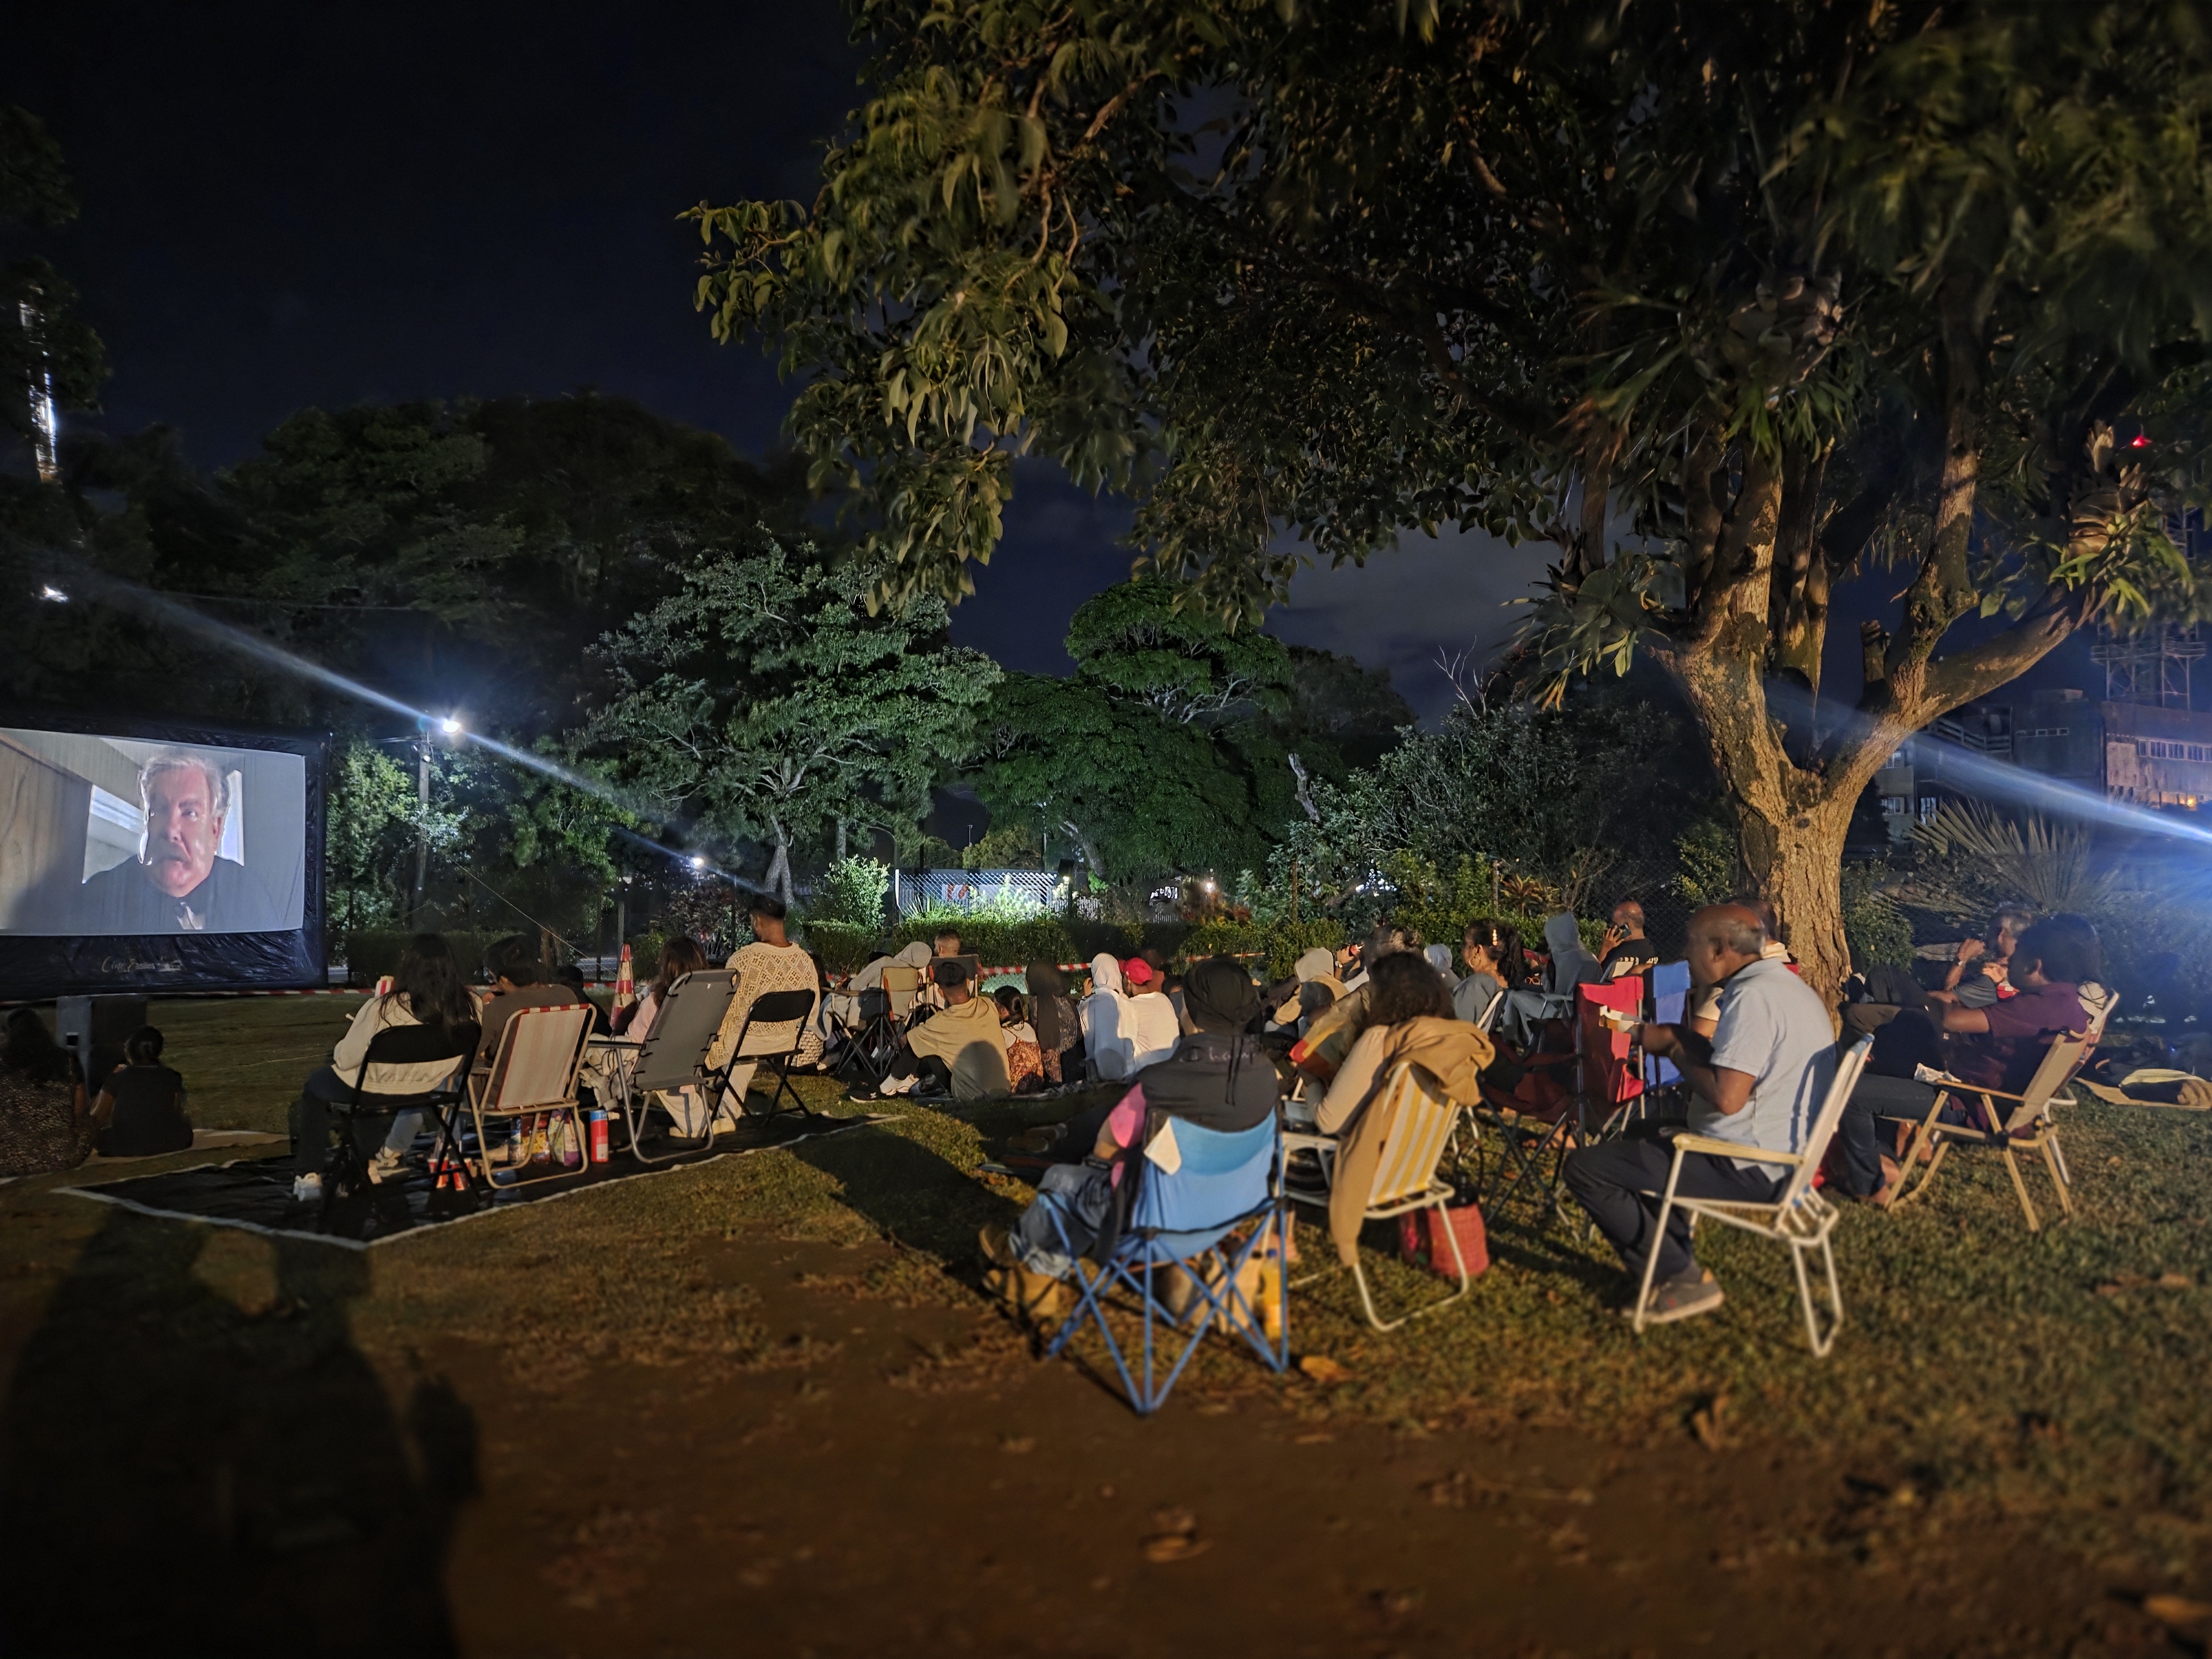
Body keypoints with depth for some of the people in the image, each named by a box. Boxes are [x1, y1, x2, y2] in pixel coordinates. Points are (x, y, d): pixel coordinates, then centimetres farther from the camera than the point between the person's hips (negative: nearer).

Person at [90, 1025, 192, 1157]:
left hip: (125, 1147, -1)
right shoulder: (172, 1077, 3)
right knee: (185, 1121, 33)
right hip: (168, 1145, 1)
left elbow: (97, 1119, 8)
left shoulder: (117, 1078, 0)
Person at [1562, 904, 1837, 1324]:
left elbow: (1727, 1096, -28)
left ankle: (1680, 1279, -3)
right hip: (1782, 1156, 11)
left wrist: (1675, 1049, -13)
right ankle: (1676, 1261, 20)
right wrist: (1679, 1039, 8)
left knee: (1584, 1167, -10)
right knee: (1637, 1143, 31)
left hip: (1749, 1168, -11)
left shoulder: (1752, 995, -21)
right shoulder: (1787, 986, 12)